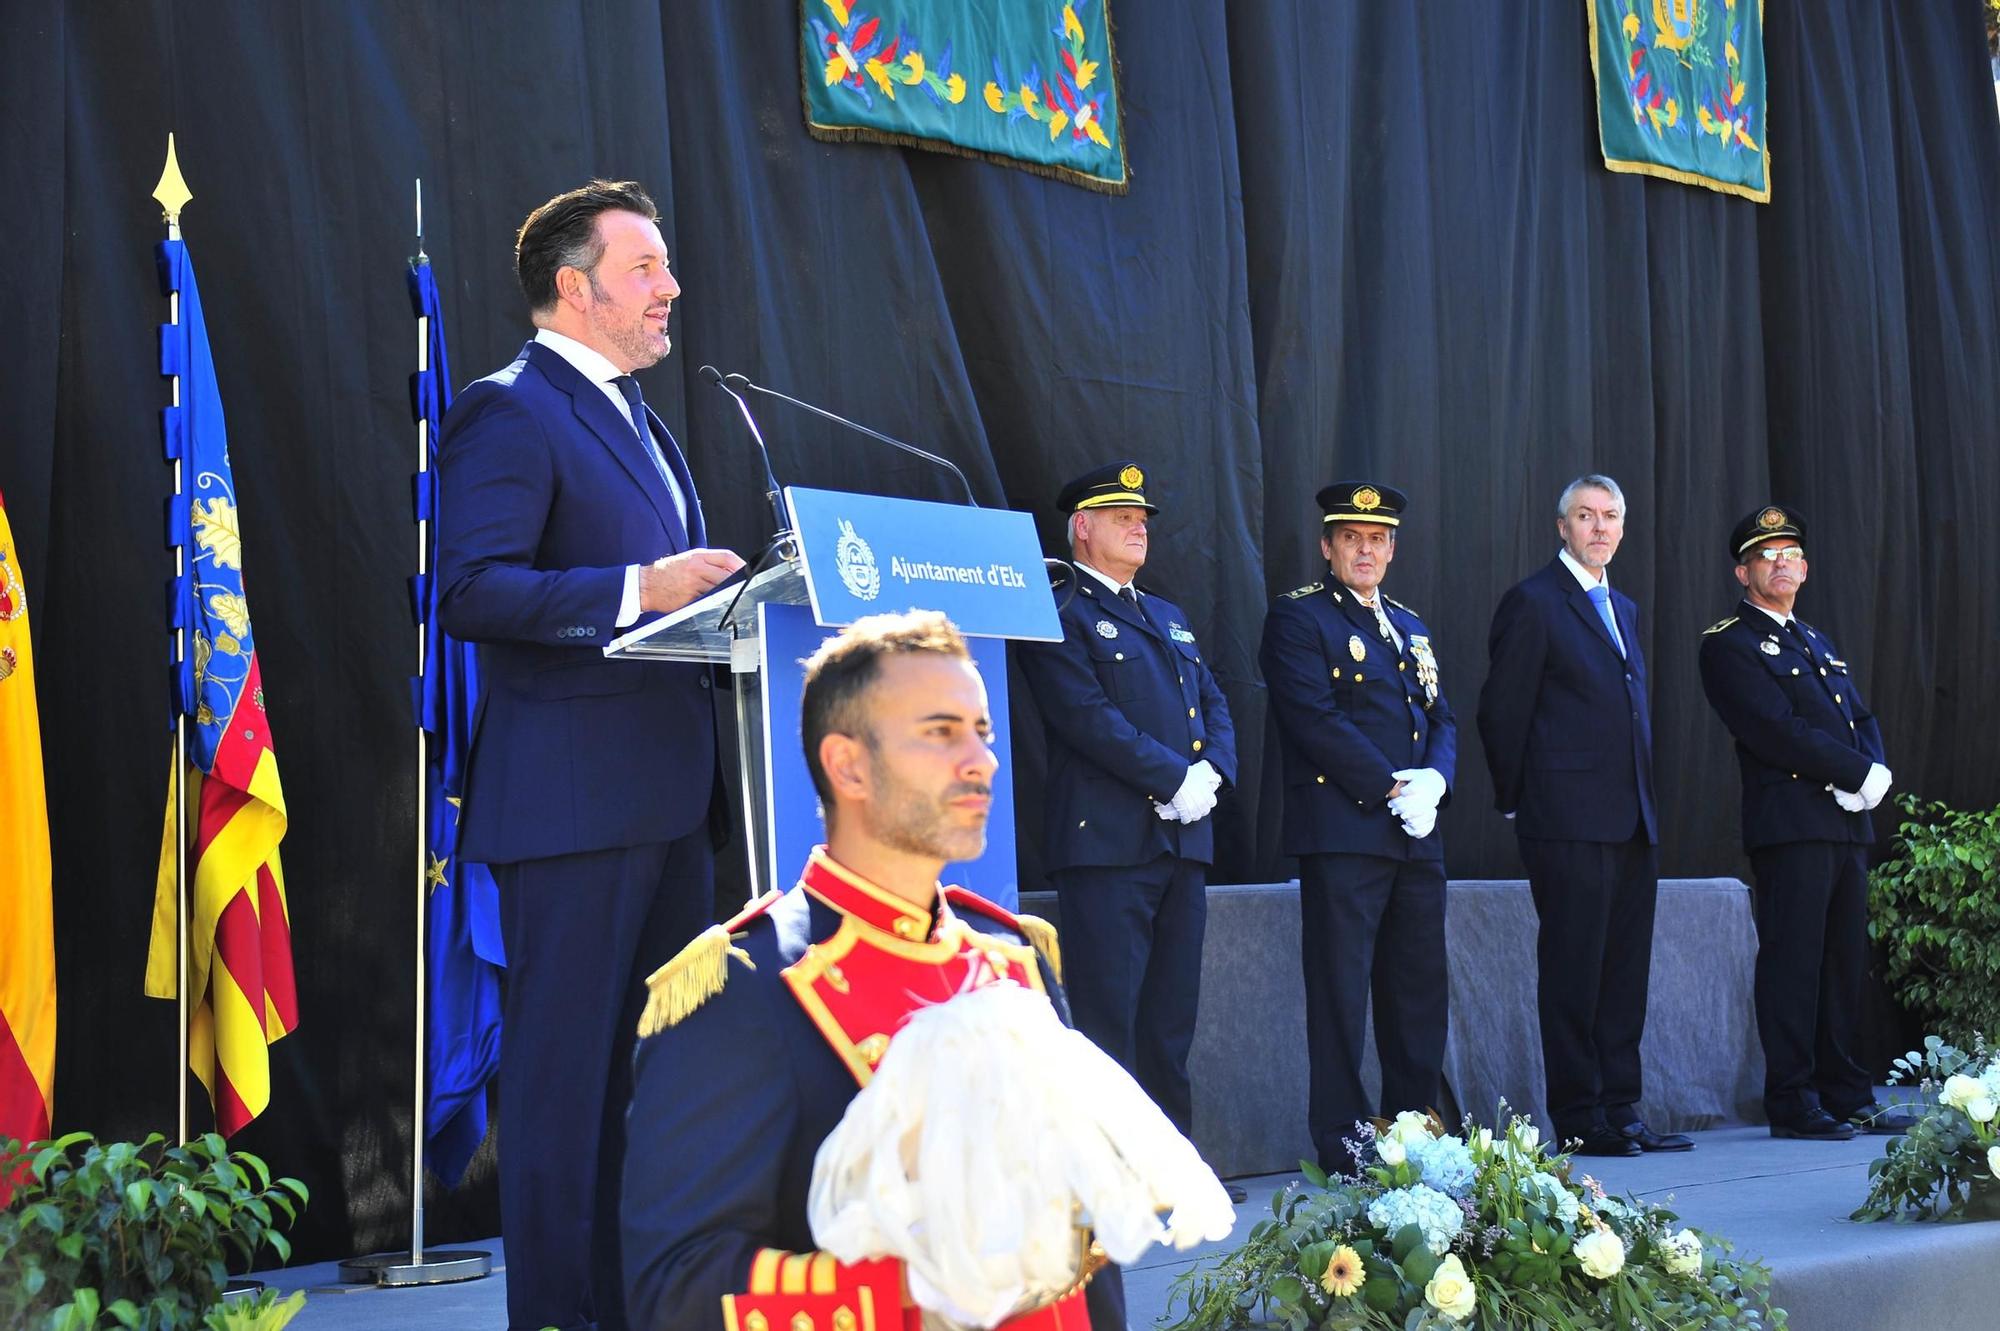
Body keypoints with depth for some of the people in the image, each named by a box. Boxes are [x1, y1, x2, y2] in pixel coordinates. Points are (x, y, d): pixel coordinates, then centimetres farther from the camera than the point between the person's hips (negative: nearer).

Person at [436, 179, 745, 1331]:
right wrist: (640, 588, -24)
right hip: (573, 794, -9)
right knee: (567, 1063, -3)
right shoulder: (512, 412, -8)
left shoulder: (638, 421, 21)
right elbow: (474, 591, -19)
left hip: (670, 794, 9)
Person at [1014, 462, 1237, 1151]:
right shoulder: (1058, 616, -3)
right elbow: (1090, 717, -14)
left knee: (1171, 1014, 9)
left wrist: (1212, 772, -2)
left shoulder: (1168, 615, 23)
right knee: (1107, 1013, -7)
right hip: (1108, 837, -7)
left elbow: (1215, 706, 18)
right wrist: (1174, 780, -14)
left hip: (1183, 837, 7)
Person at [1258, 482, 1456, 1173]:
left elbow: (1442, 717, 17)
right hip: (1342, 828, -7)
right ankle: (1340, 1140, 1)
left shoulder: (1411, 626, 21)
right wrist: (1392, 788, -15)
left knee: (1420, 986, 10)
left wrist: (1433, 781, -4)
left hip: (1417, 834, 7)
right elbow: (1315, 717, -13)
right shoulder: (1298, 617, -2)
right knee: (1340, 987, -4)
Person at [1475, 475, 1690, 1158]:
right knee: (1573, 970, -3)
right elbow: (1502, 711, -6)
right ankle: (1579, 1119, 1)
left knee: (1625, 971, 9)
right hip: (1571, 820, -8)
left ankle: (1621, 1110, 15)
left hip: (1632, 819, 8)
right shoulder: (1534, 602, -5)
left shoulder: (1623, 608, 19)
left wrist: (1645, 803, 16)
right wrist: (1516, 799, -3)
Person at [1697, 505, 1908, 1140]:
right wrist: (1858, 773, -13)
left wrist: (1874, 773, -3)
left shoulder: (1820, 643, 25)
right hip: (1790, 824, -8)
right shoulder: (1729, 645, -3)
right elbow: (1777, 731, -14)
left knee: (1846, 964, 9)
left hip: (1847, 825, 8)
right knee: (1793, 964, -7)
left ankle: (1847, 1097, 15)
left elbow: (1863, 720, 19)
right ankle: (1792, 1103, -2)